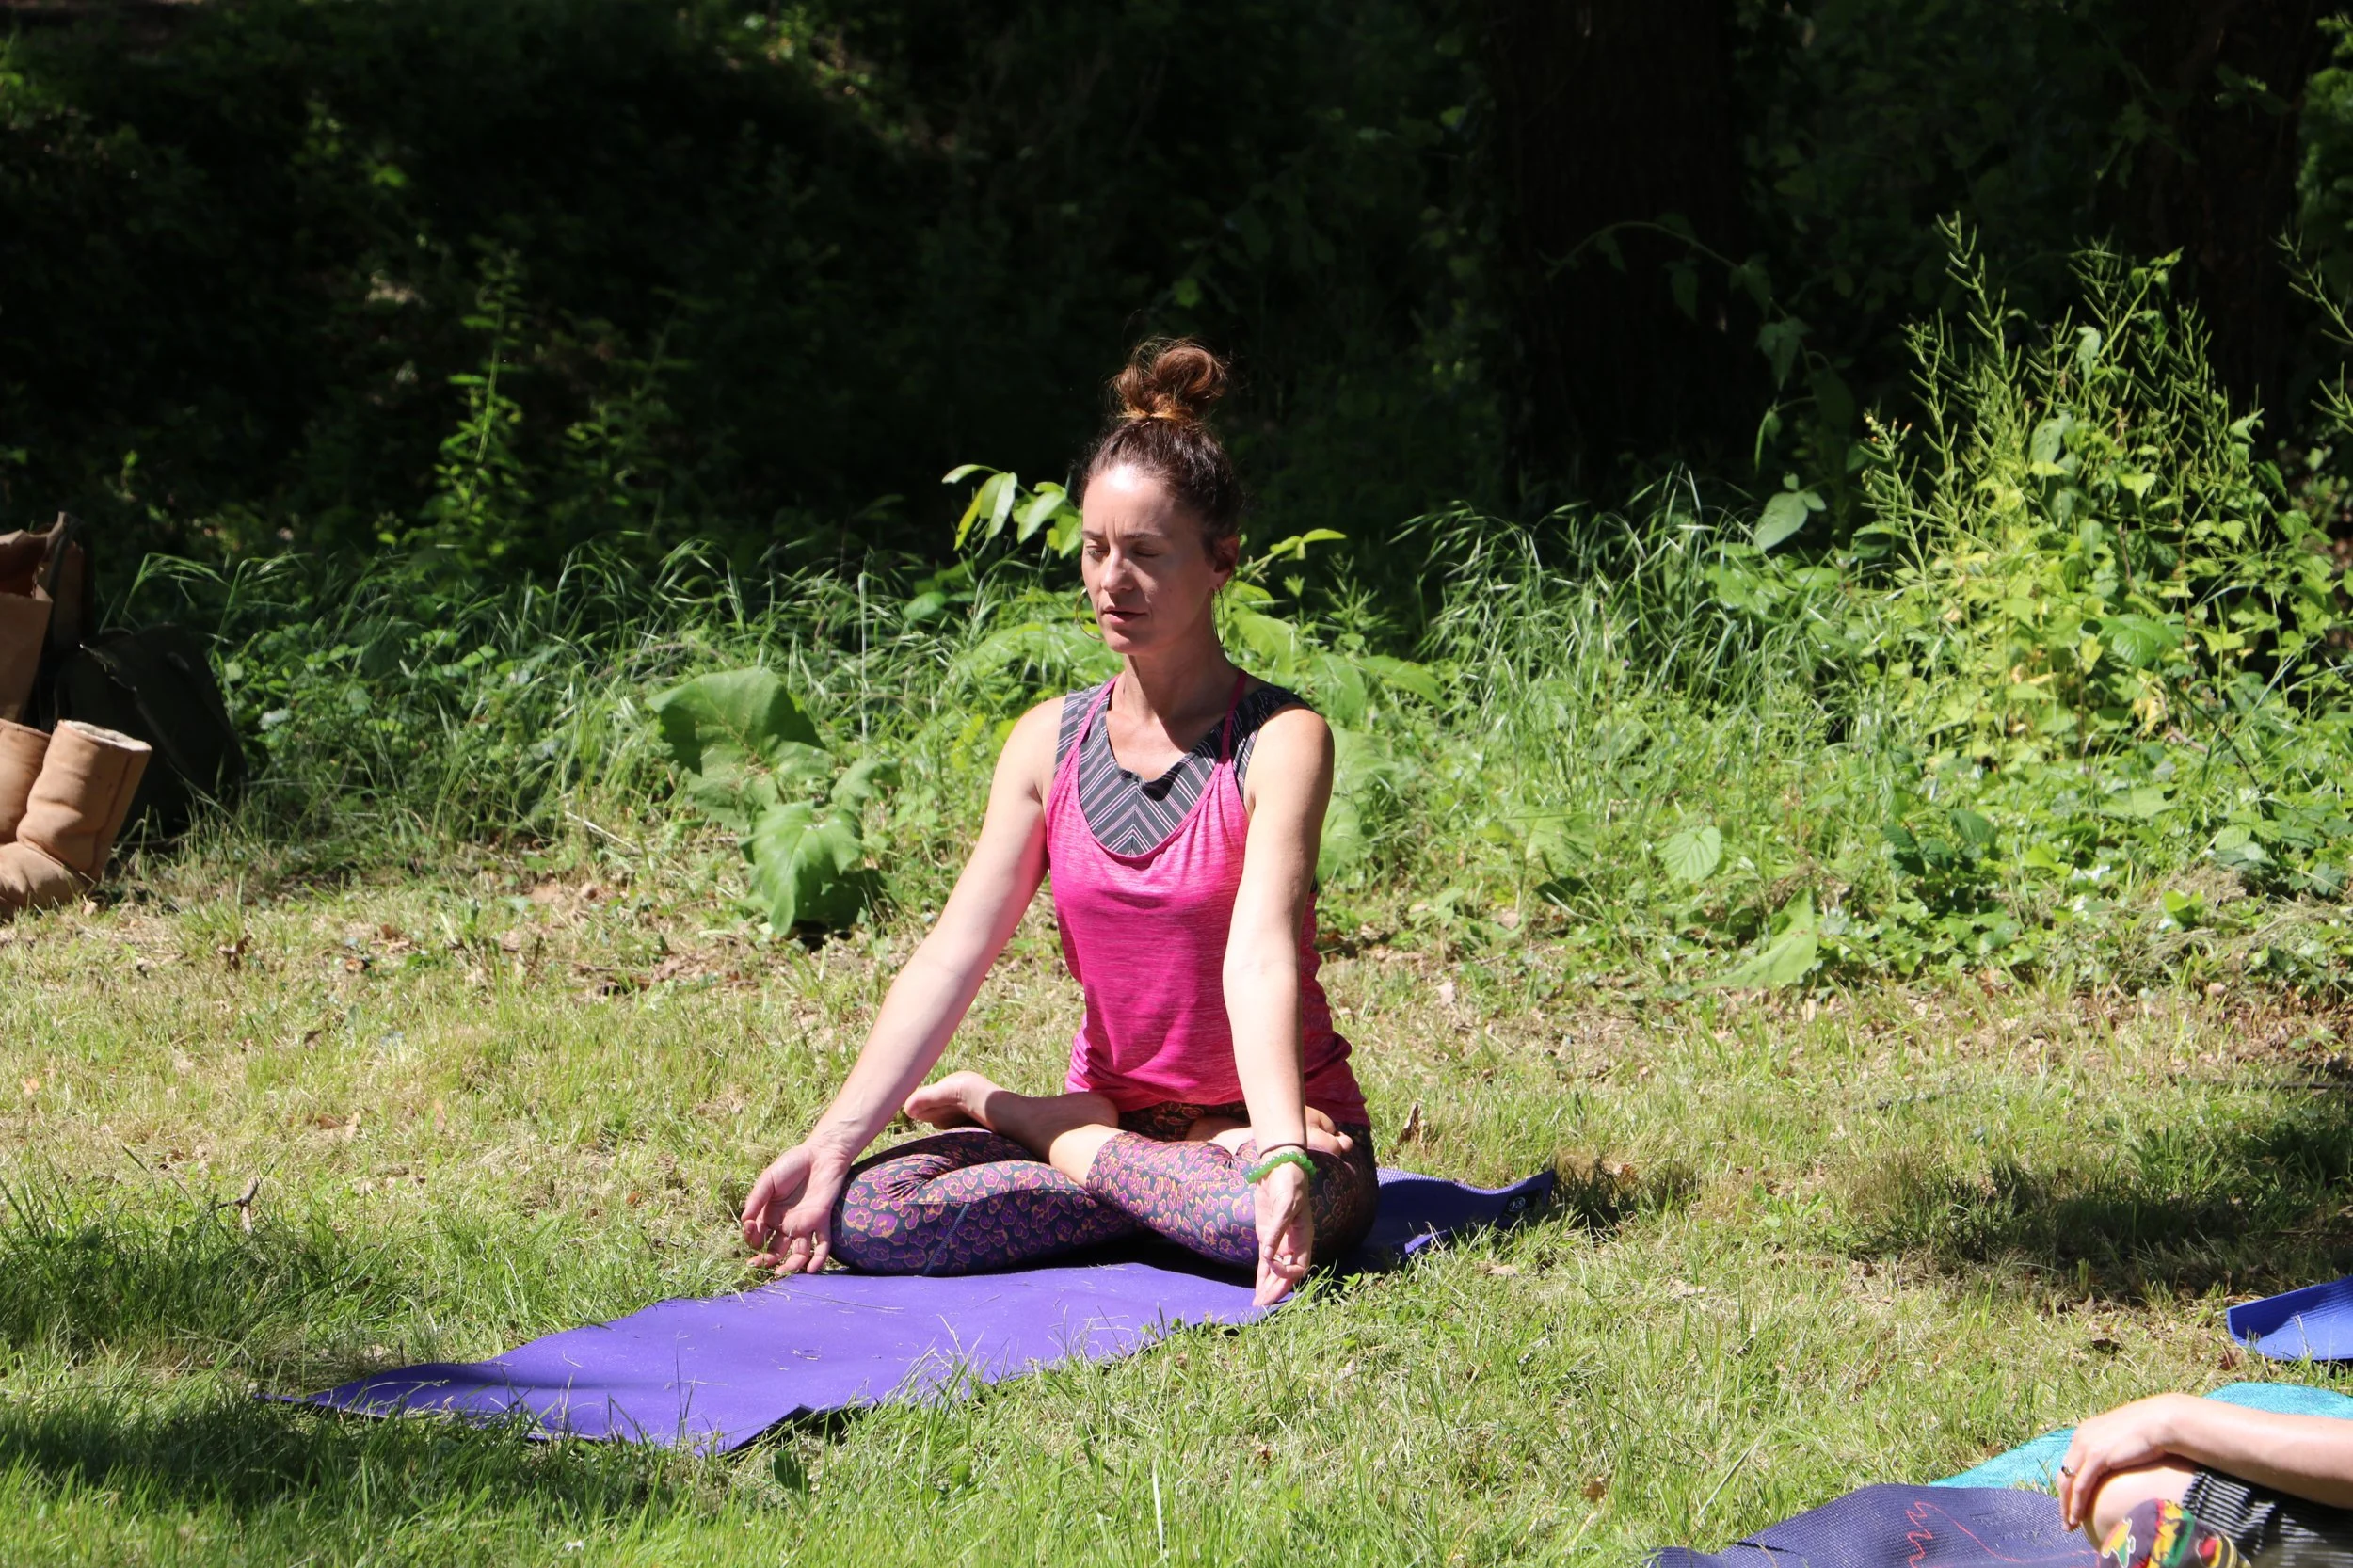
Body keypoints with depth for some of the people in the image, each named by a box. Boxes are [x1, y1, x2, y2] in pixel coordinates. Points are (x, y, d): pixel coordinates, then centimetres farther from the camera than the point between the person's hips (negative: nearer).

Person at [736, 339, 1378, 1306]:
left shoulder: (1279, 740, -12)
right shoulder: (1050, 742, 3)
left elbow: (1260, 958, -27)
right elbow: (953, 953, -3)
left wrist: (1280, 1156, -42)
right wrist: (830, 1145, -12)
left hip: (1283, 1123, -3)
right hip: (1107, 1114, 4)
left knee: (1265, 1219, -40)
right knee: (867, 1215, -20)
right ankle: (1193, 1176, -8)